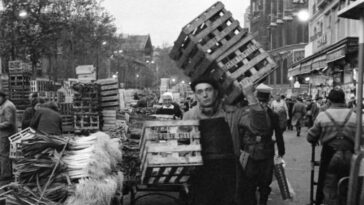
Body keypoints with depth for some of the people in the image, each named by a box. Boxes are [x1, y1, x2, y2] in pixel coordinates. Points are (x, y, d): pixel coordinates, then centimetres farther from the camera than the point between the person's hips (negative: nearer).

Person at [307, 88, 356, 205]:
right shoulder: (354, 116, -1)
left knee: (329, 190, 9)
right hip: (349, 158, 2)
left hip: (329, 157, -2)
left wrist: (315, 141, 20)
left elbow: (310, 138, -2)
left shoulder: (323, 116, -5)